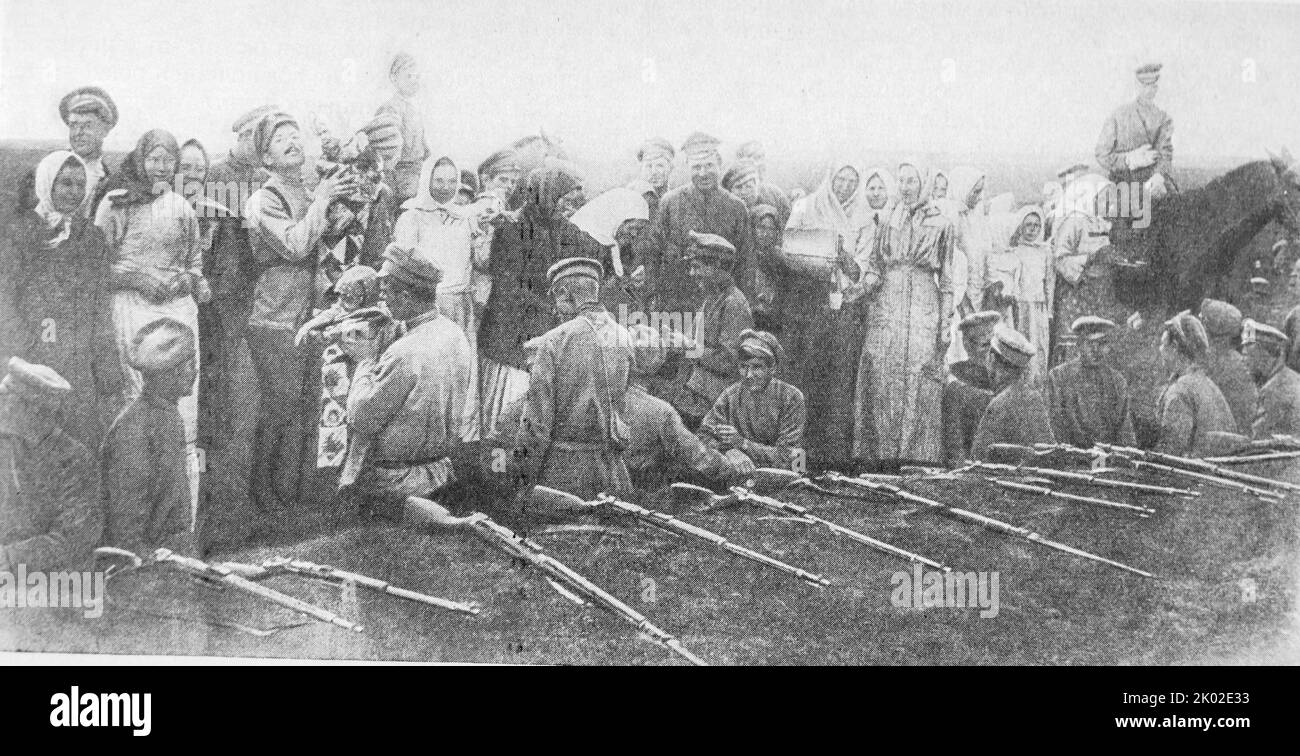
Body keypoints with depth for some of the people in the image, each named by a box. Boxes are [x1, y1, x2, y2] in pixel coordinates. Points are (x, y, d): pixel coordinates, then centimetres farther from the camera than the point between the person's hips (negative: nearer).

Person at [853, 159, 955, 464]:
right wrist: (870, 279, -5)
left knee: (919, 387, -7)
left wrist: (946, 323, 0)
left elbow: (946, 278, 5)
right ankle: (879, 453, 1)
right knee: (881, 384, -3)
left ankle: (918, 456, -3)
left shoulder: (941, 225, 6)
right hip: (886, 310, 3)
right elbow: (873, 263, 19)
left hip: (923, 311, -3)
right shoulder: (888, 224, 15)